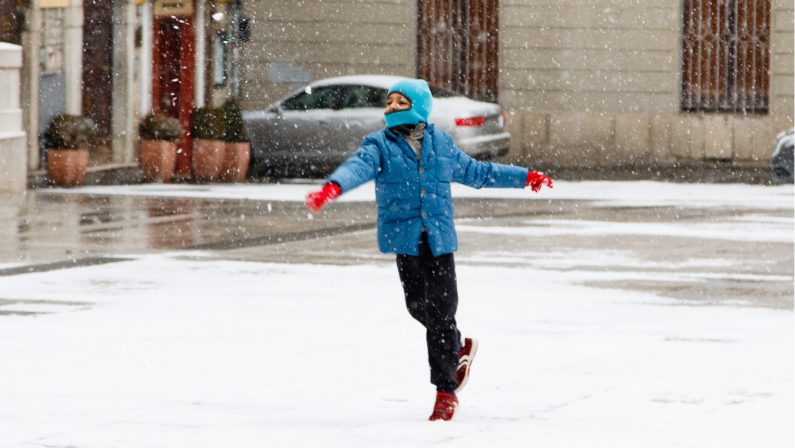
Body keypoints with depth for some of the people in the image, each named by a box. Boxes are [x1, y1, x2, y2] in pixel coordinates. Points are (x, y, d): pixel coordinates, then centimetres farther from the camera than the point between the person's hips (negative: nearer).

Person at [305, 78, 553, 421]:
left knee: (441, 311, -4)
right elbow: (358, 166, -17)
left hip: (439, 237, 1)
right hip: (404, 238, -1)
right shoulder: (380, 145, 3)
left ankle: (446, 390, 4)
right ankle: (459, 349, 28)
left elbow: (476, 172, 25)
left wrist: (525, 177, 29)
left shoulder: (441, 144, 11)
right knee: (419, 306, -3)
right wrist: (332, 188, -39)